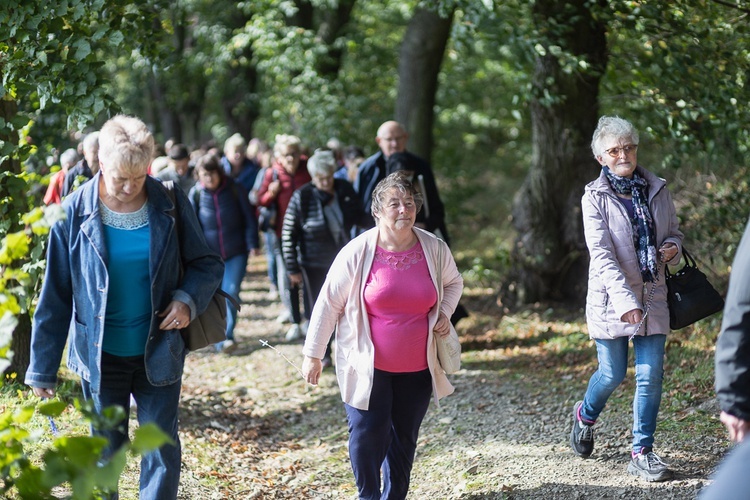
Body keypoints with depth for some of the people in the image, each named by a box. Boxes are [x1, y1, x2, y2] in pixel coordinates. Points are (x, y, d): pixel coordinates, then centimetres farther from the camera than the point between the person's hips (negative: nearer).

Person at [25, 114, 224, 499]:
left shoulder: (170, 204, -9)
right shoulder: (75, 212, -11)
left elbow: (207, 264, 4)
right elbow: (55, 295, -5)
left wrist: (188, 299, -18)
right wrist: (42, 368, -2)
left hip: (159, 352, 0)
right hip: (100, 354, 0)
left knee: (162, 452, 4)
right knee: (105, 452, 12)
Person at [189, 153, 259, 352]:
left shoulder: (235, 189, -6)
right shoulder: (196, 193, -4)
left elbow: (249, 218, -1)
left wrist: (253, 244, -6)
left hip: (236, 252, -1)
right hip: (209, 254, 1)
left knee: (231, 291, -13)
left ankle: (228, 335, -4)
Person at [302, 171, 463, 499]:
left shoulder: (434, 249, -4)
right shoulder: (358, 252, -14)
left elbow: (453, 282, 18)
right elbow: (329, 303, -6)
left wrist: (444, 313, -2)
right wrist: (313, 355, -3)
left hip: (418, 366, 3)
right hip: (368, 365, -3)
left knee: (404, 437, 11)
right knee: (368, 434, -8)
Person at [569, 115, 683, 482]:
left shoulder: (657, 190, 5)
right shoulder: (595, 197, -7)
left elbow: (673, 229, 20)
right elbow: (601, 254, -15)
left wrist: (673, 247, -6)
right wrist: (624, 299, -26)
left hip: (652, 295, 3)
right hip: (611, 298, -3)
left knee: (651, 375, -2)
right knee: (613, 374, 5)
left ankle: (642, 453, 9)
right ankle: (586, 415, 38)